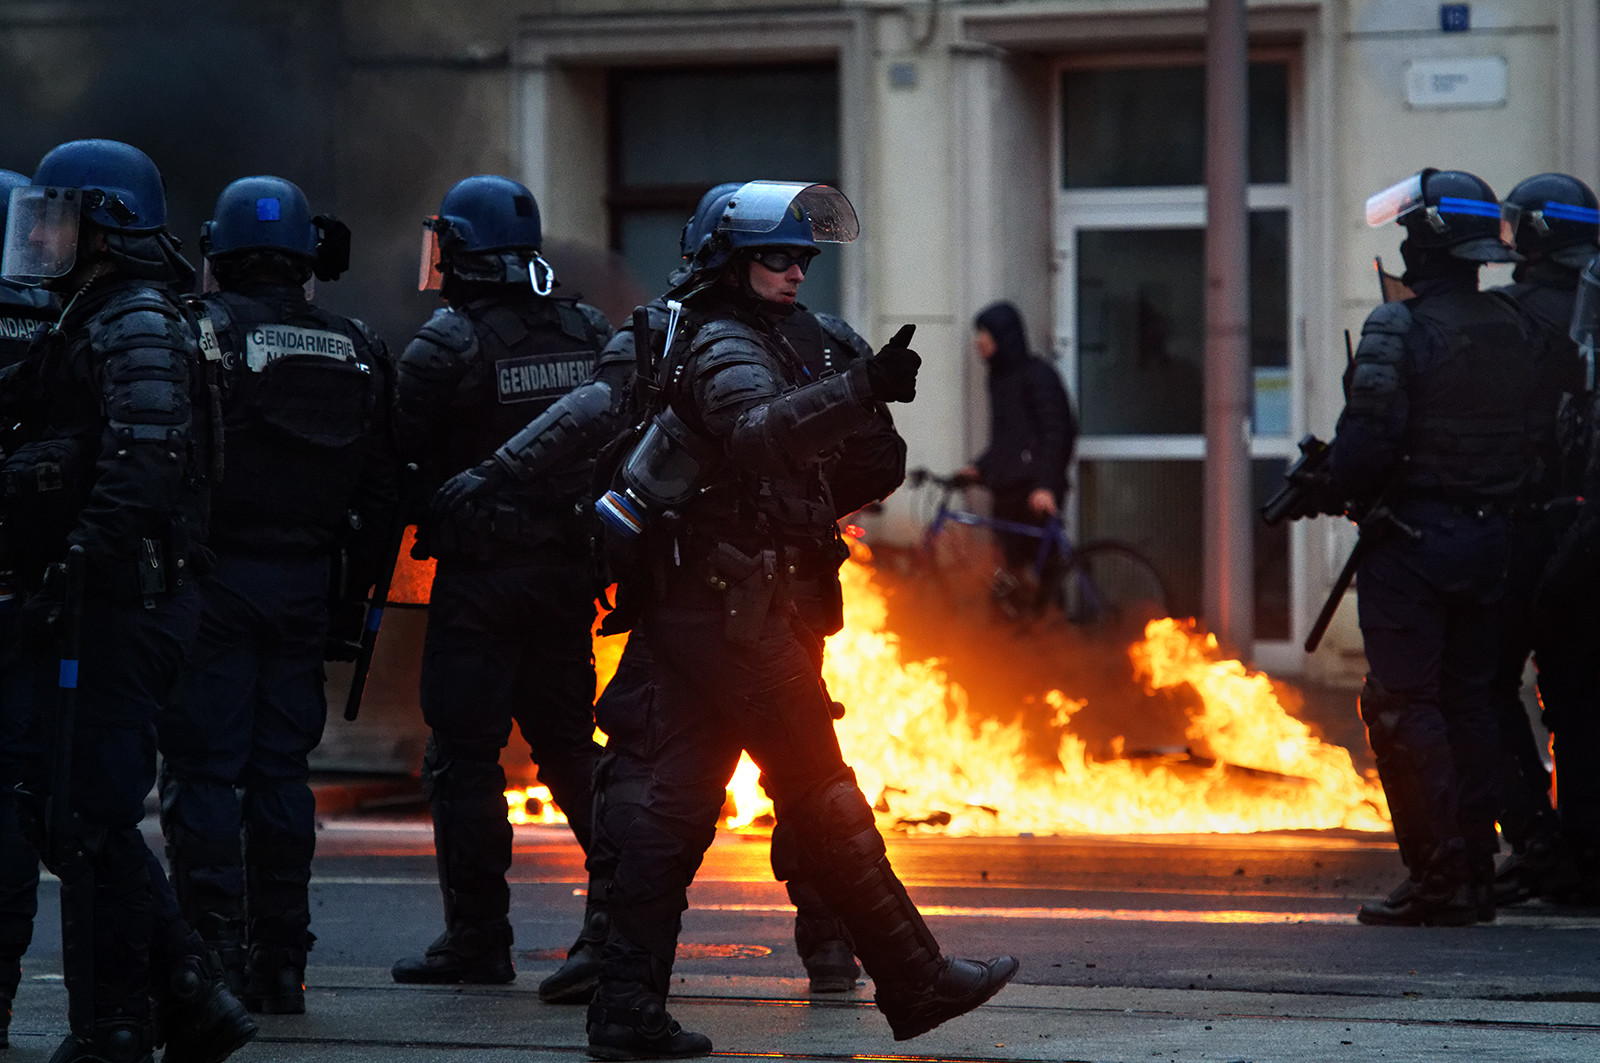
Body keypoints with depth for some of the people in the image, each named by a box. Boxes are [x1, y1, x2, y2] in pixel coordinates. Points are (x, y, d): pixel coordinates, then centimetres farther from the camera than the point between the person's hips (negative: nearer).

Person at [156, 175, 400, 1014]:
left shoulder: (201, 334, -8)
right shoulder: (355, 352, 10)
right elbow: (378, 491, 12)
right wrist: (353, 598, 18)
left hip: (214, 573, -5)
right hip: (304, 583, 5)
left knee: (204, 769, -3)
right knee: (281, 768, 11)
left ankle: (214, 961, -9)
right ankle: (281, 961, 12)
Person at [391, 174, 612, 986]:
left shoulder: (445, 347, -12)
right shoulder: (589, 333, 7)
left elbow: (399, 455, -8)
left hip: (480, 575, -6)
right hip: (569, 569, 6)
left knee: (464, 757, 0)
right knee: (566, 741, 16)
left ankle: (478, 939, 0)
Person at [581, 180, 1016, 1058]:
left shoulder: (742, 340, 19)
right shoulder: (727, 348, -14)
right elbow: (756, 430, -37)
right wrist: (861, 391, -50)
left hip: (690, 611, 10)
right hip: (729, 607, -10)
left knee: (678, 801, 6)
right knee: (818, 795, -4)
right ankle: (913, 979, 1)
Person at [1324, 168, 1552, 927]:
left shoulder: (1401, 330, -14)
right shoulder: (1522, 333, 8)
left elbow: (1369, 440, -19)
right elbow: (1541, 438, 12)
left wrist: (1334, 488, -2)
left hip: (1410, 542, -7)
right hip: (1489, 540, 7)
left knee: (1403, 706, -4)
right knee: (1467, 701, 13)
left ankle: (1437, 877, -10)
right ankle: (1476, 871, 12)